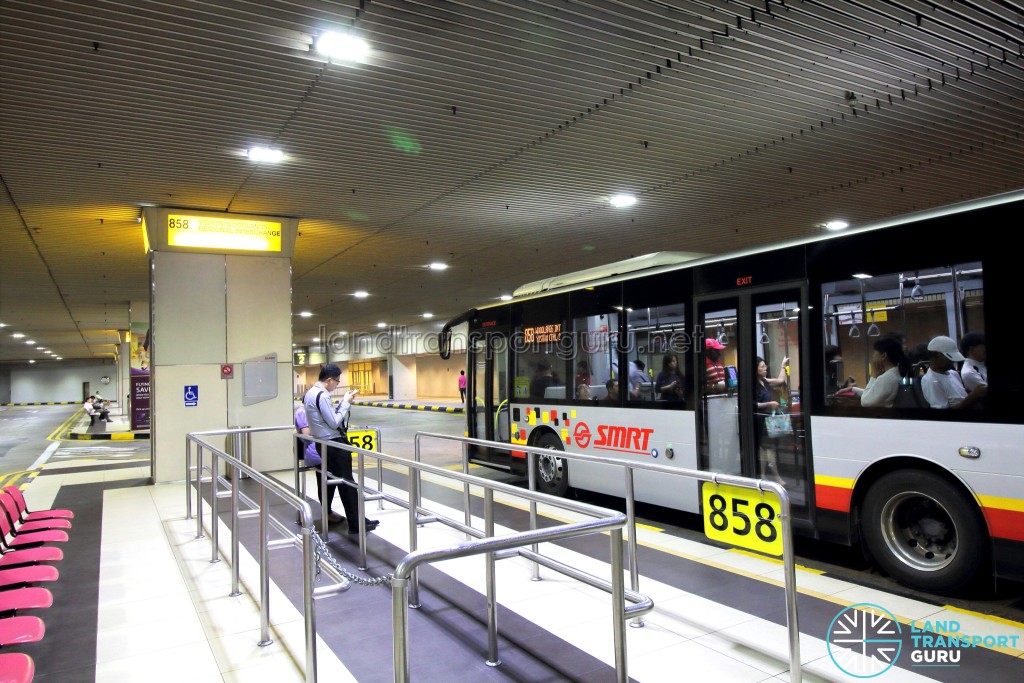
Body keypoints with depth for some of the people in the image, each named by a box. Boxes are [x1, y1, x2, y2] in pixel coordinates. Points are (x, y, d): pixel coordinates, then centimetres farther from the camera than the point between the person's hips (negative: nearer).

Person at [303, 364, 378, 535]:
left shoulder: (311, 392, 10)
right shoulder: (322, 396, -20)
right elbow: (334, 423, -19)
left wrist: (343, 402, 5)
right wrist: (346, 403, -11)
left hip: (321, 443, 10)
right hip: (333, 444, -10)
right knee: (347, 484, -5)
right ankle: (356, 523, 0)